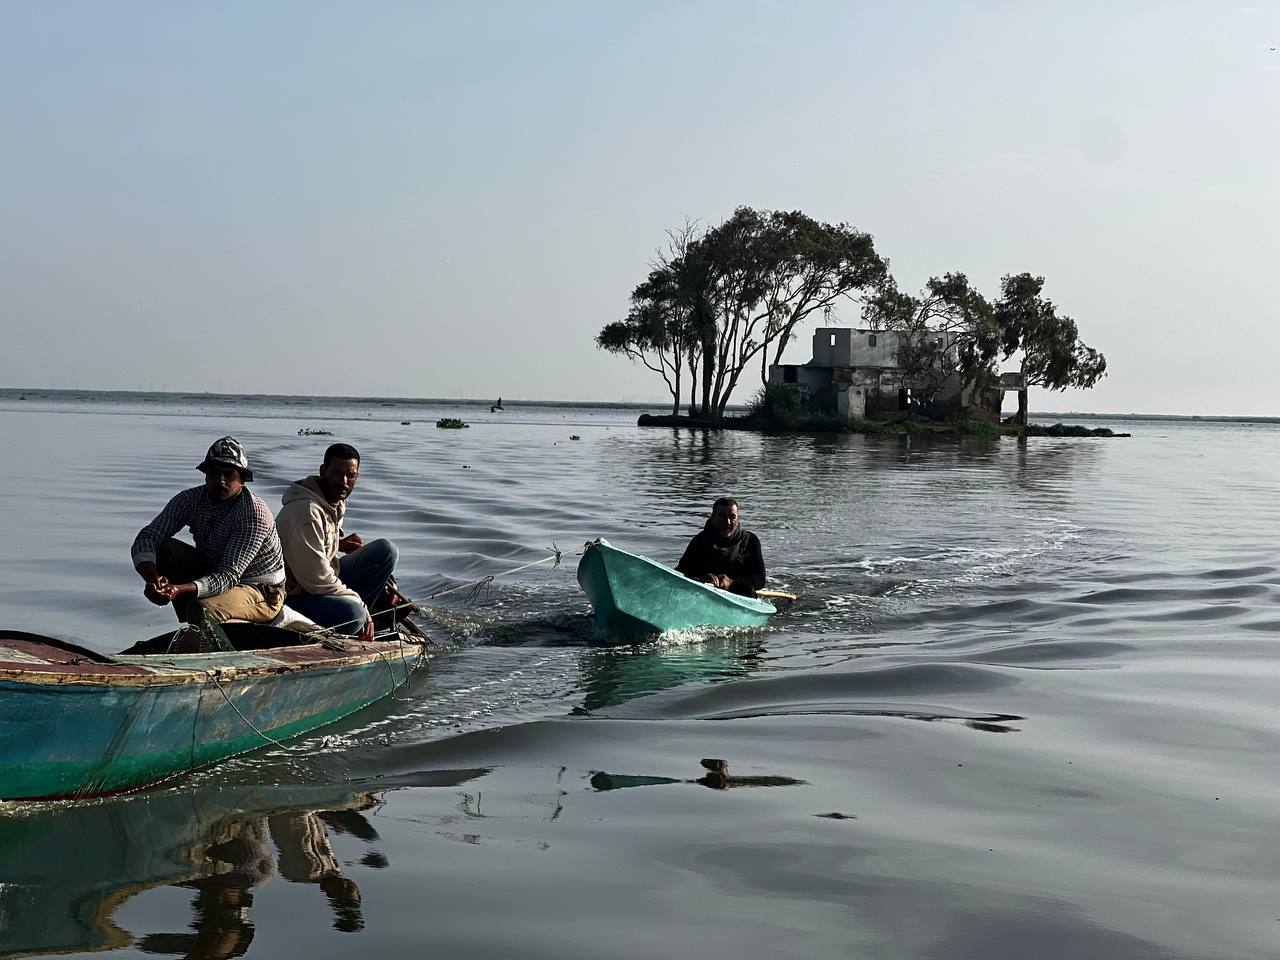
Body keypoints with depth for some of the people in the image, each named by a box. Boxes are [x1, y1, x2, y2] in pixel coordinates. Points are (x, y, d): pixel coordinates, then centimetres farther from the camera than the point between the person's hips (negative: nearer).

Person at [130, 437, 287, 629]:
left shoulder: (255, 514, -26)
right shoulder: (191, 499, -8)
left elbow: (229, 576, -31)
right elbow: (147, 537, -15)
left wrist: (180, 589, -46)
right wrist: (153, 578, -36)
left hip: (261, 592, -7)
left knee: (200, 611, -35)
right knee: (163, 549, -14)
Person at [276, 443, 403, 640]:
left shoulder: (337, 502, 5)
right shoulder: (306, 512, -25)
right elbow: (317, 580, -25)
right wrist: (361, 606, -19)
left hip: (326, 582, 10)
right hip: (293, 599, -10)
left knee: (386, 550, 0)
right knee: (352, 613, -37)